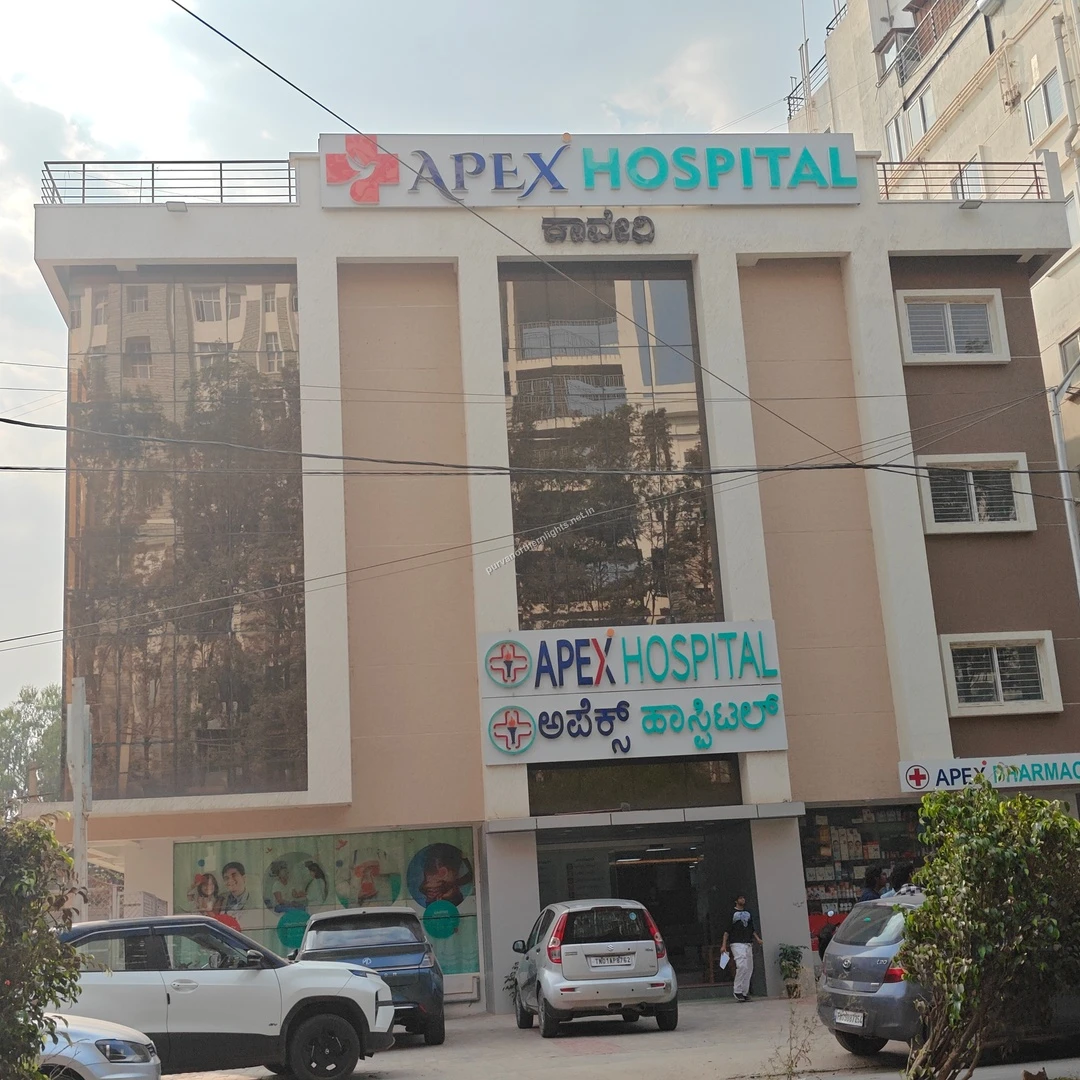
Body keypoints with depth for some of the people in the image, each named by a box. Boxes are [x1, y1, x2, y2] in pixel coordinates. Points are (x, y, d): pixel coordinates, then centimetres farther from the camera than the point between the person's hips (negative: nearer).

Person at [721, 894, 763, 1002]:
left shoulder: (748, 914, 21)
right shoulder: (732, 913, 5)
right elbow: (727, 930, 1)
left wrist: (757, 939, 5)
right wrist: (724, 945, -6)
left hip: (748, 944, 6)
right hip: (736, 943, -6)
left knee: (749, 968, 0)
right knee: (742, 966, -21)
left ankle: (745, 993, 6)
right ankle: (738, 991, -14)